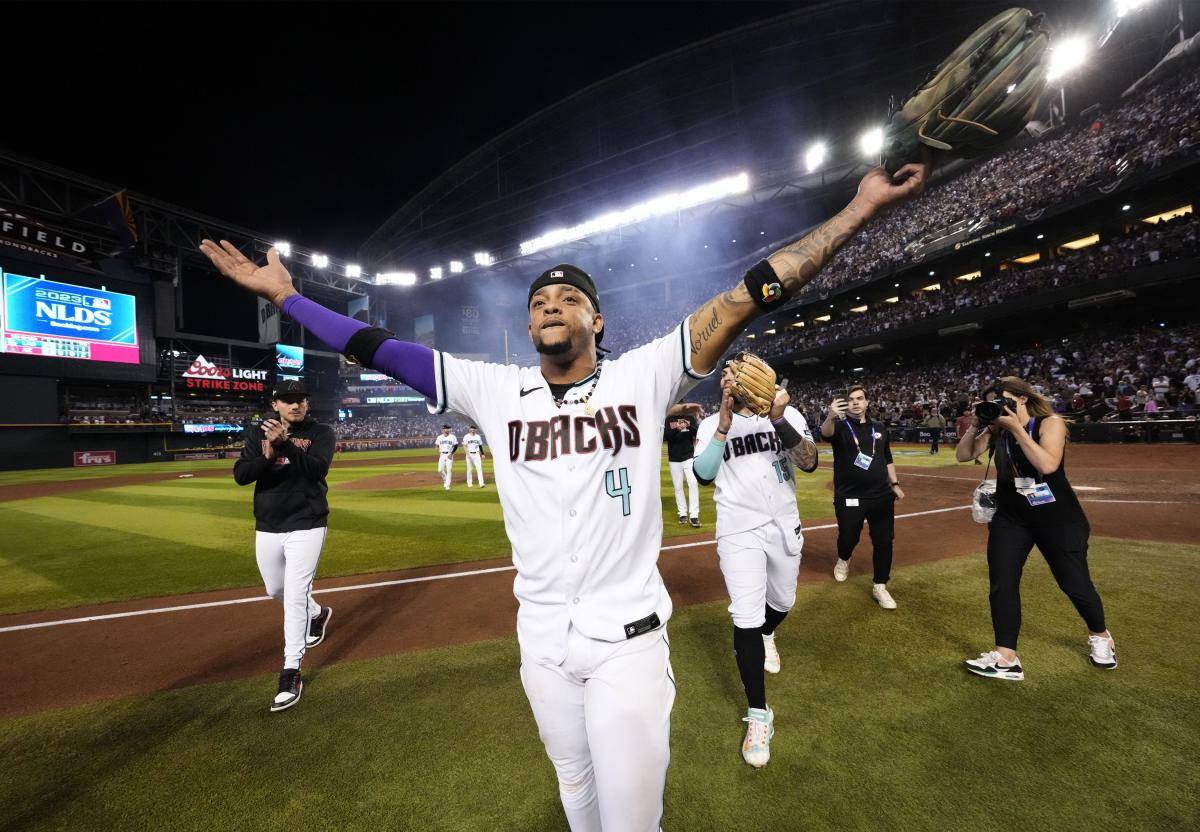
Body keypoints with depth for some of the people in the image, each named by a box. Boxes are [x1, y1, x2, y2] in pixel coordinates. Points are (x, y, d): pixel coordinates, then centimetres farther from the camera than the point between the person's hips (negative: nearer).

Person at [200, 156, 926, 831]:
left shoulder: (644, 377, -9)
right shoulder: (496, 392, -4)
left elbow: (747, 300, -12)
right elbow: (384, 350, 0)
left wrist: (860, 210, -11)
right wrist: (283, 293, 1)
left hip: (628, 639, -2)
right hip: (541, 641, 3)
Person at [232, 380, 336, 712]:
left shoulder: (321, 433, -6)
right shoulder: (257, 432, 3)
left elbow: (317, 469, -22)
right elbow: (240, 475, -9)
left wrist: (285, 443, -33)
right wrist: (268, 453, -27)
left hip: (307, 526, -5)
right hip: (267, 527, 5)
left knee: (295, 597, -7)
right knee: (276, 590, 22)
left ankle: (291, 673, 5)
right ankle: (318, 614, 50)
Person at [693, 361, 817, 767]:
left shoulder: (787, 415, -2)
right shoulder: (712, 425, -3)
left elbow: (810, 463, -17)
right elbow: (703, 475, -18)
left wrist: (778, 420, -30)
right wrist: (725, 423, -25)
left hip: (784, 527, 2)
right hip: (739, 531, -2)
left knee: (782, 602, 22)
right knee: (746, 619, -6)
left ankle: (765, 635, 58)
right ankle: (758, 715, 12)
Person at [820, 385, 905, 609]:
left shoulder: (880, 429, 10)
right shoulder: (841, 426, -6)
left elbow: (887, 459, 18)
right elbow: (826, 432, -31)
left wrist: (894, 483, 11)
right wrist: (831, 417, -52)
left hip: (881, 495, 4)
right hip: (849, 497, -4)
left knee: (884, 541, 6)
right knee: (848, 538, 6)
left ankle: (879, 586, 21)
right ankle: (843, 559, 40)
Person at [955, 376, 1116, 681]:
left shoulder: (1051, 423, -13)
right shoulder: (996, 430, -3)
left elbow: (1048, 465, -29)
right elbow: (962, 455, -9)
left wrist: (1017, 428, -29)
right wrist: (977, 424, -20)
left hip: (1058, 518, -3)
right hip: (1010, 519, 3)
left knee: (1075, 584, 12)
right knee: (1001, 584, -4)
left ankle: (1099, 635, 44)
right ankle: (1006, 657, 4)